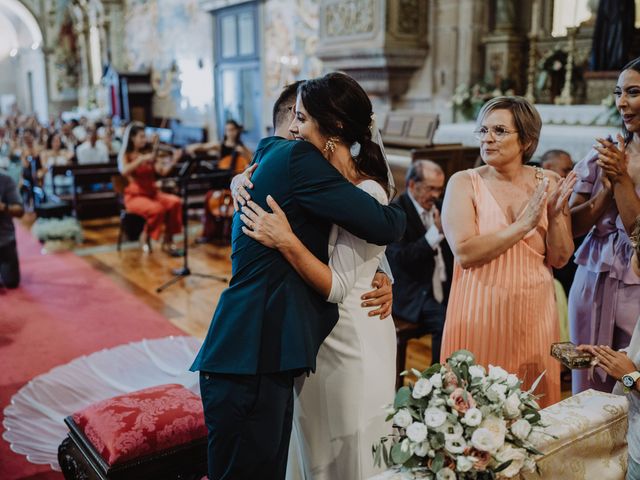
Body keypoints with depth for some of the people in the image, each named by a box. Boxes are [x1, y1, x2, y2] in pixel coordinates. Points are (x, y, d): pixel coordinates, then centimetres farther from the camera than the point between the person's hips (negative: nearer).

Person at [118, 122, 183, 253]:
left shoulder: (150, 153, 11)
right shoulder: (125, 155, 1)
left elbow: (162, 171, -4)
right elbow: (124, 171, -22)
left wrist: (173, 160, -19)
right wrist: (142, 159, -28)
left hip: (153, 193, 4)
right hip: (135, 196, -4)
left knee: (175, 202, -24)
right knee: (156, 209, -33)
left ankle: (167, 241, -14)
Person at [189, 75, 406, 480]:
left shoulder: (264, 163, 23)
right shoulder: (297, 156, -8)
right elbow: (382, 226, -10)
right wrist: (397, 214, 13)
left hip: (259, 359, 10)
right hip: (252, 361, -10)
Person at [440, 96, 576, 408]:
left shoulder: (548, 184, 2)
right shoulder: (464, 183, -6)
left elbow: (560, 259, 2)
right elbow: (465, 252, -18)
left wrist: (556, 215, -13)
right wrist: (523, 225, -19)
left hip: (533, 313, 3)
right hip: (481, 312, -3)